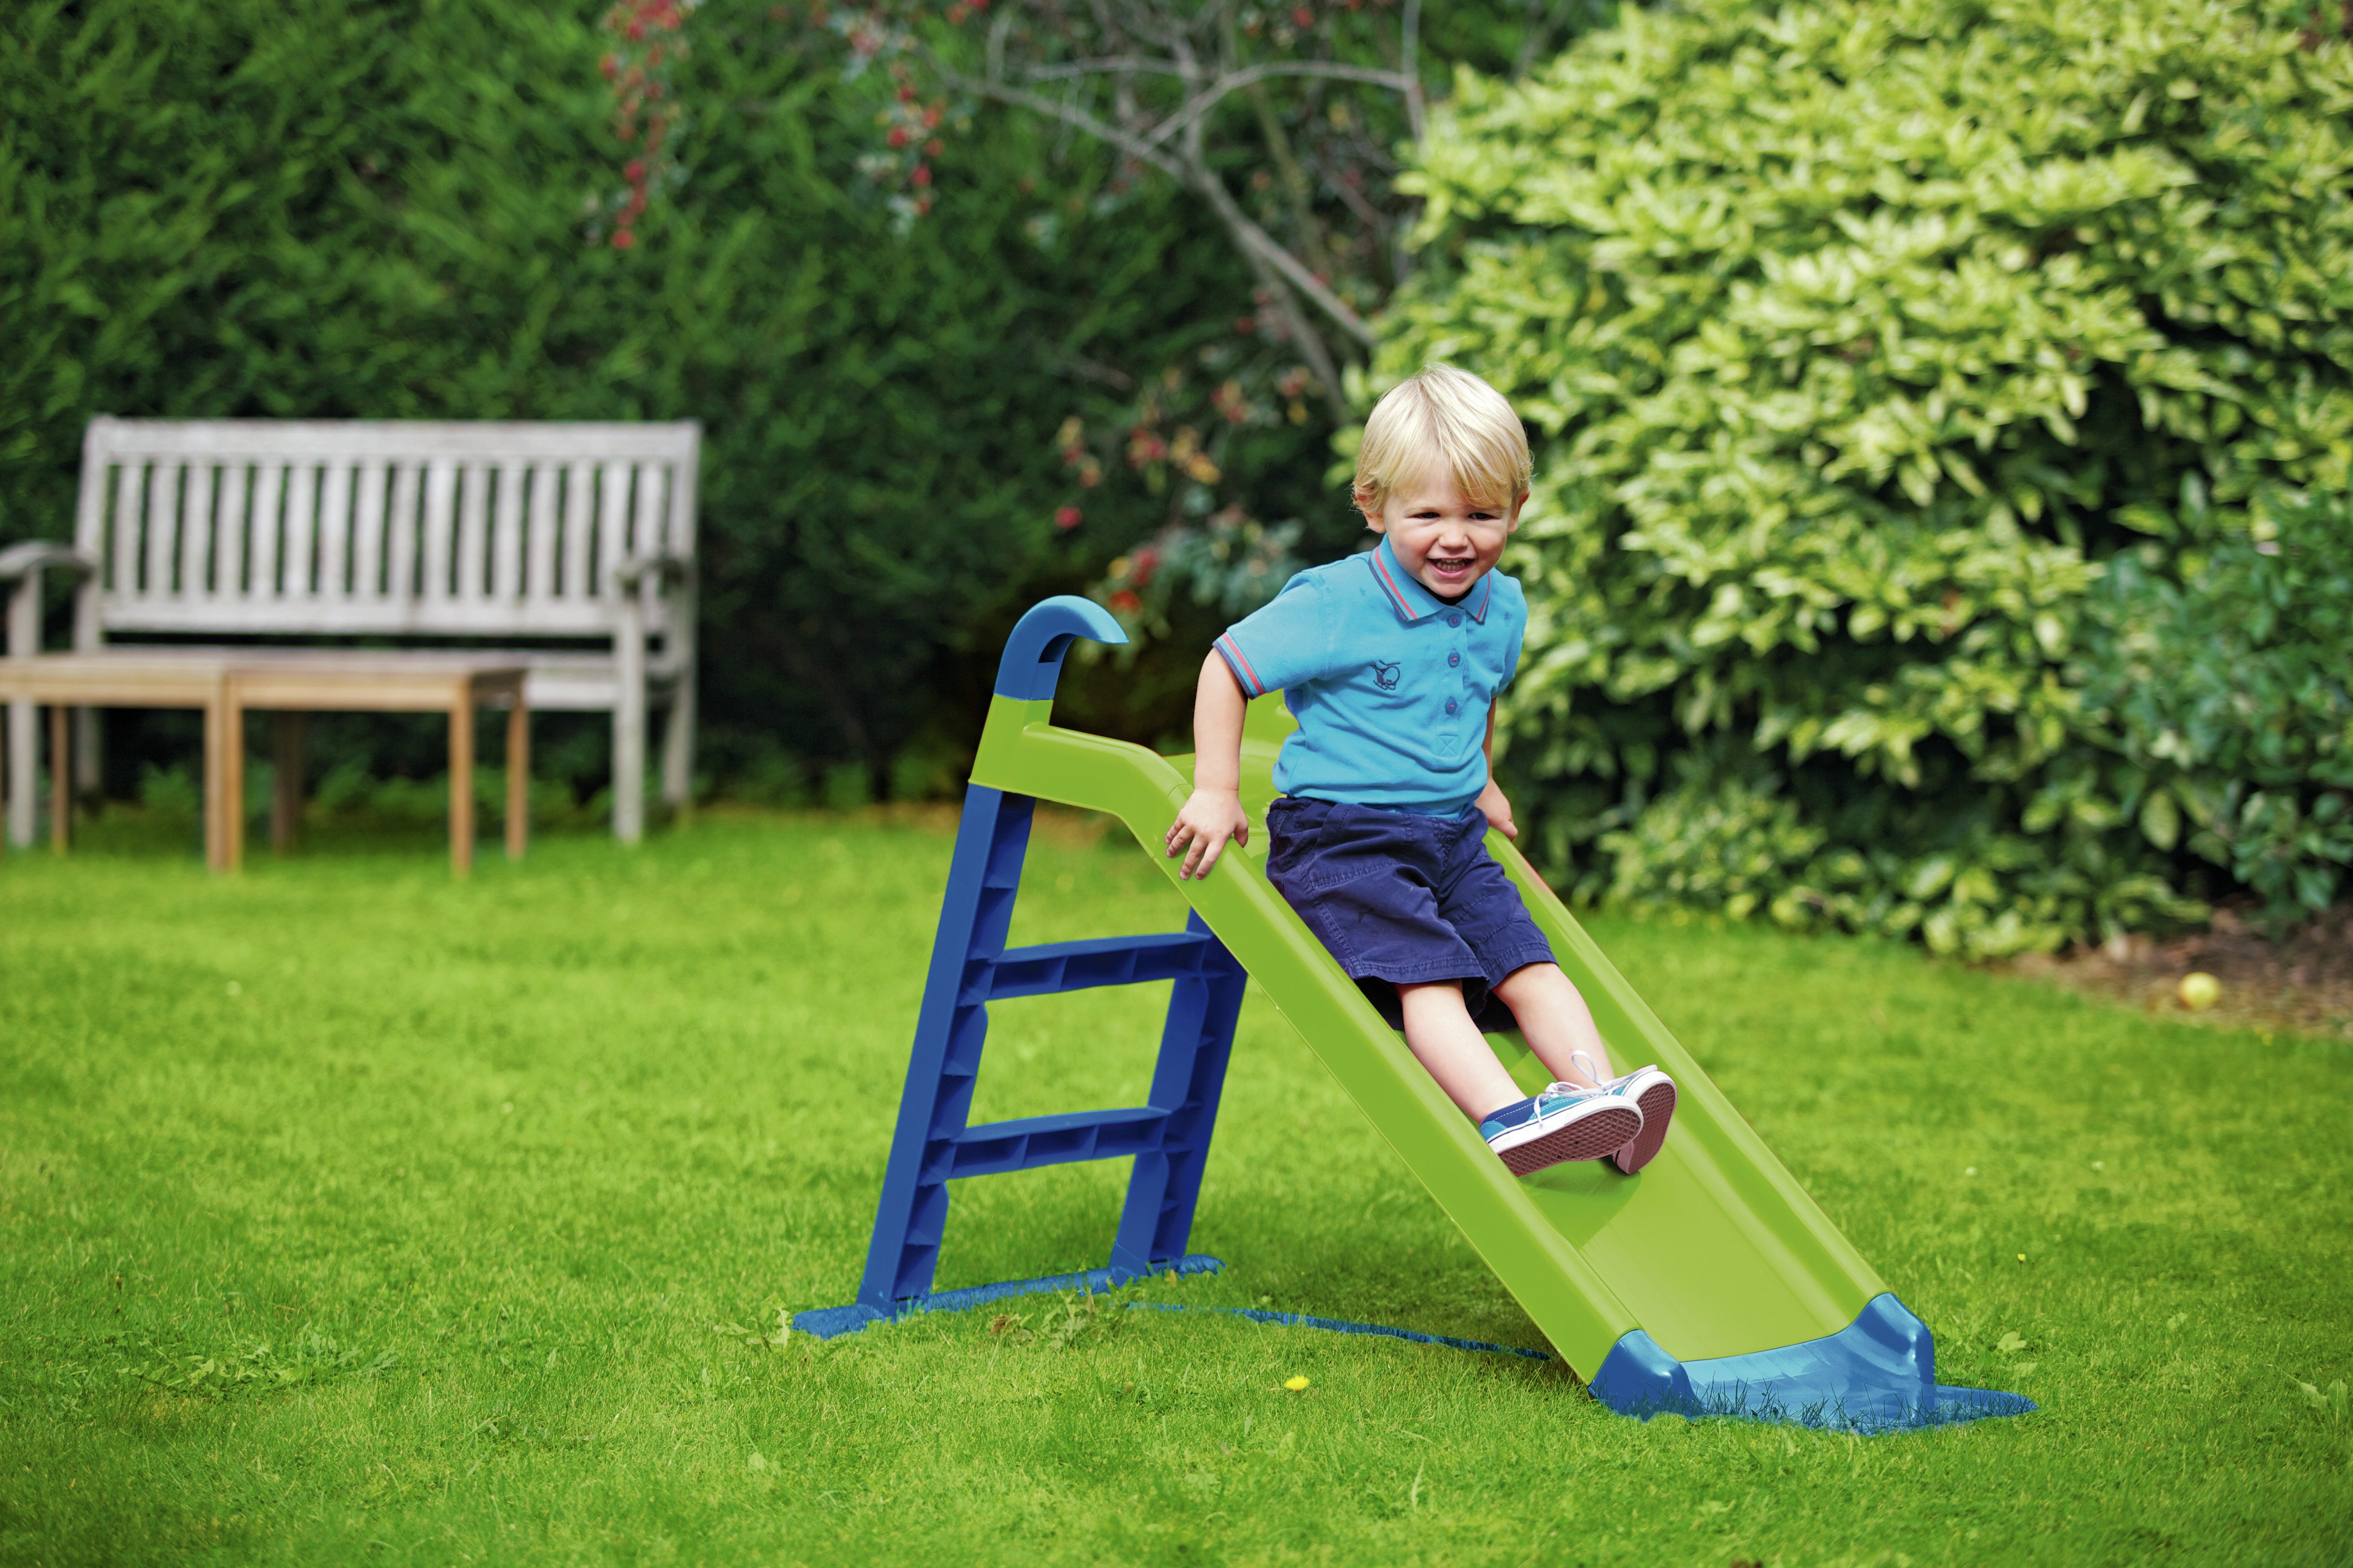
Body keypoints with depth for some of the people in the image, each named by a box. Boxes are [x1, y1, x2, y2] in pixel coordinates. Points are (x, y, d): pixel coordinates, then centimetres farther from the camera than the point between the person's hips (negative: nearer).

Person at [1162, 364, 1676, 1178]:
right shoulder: (1336, 605, -15)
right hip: (1342, 839, -7)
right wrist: (1216, 792, -10)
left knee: (1529, 966, -8)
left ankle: (1598, 1093, -15)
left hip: (1452, 836, 7)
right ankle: (1505, 1120, -40)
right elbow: (1227, 667, -9)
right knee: (1427, 977, -24)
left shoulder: (1502, 607, 7)